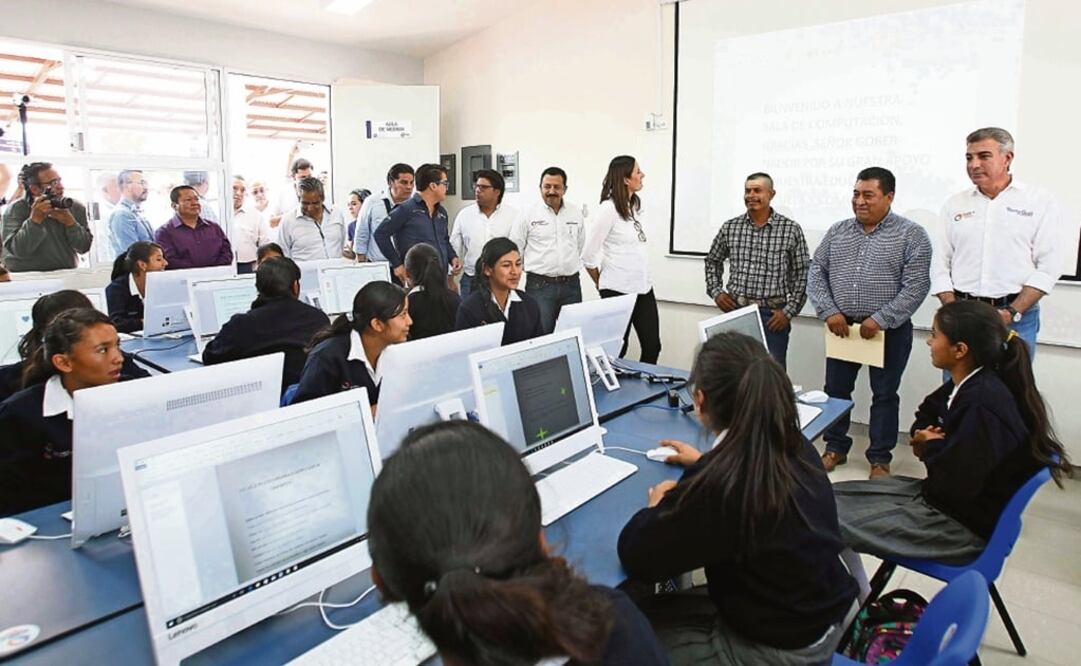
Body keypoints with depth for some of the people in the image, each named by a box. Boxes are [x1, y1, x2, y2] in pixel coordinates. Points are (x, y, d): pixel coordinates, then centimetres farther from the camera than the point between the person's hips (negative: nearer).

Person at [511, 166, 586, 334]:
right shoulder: (528, 214, -1)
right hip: (540, 285, -3)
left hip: (571, 284, 3)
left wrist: (571, 266, 12)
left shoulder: (576, 213, 9)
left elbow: (582, 246, 16)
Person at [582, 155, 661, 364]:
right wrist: (601, 284, 3)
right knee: (616, 349, 4)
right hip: (619, 290, -7)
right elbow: (588, 255, -11)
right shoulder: (608, 209, -13)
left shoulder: (633, 206, 10)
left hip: (643, 287, 7)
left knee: (652, 346, 8)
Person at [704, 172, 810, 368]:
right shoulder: (730, 227, 5)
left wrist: (789, 311, -5)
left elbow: (802, 274, 1)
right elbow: (712, 261, 20)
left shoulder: (791, 230, -2)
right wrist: (716, 292, 7)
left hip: (772, 315, -2)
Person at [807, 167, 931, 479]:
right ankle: (835, 448, 26)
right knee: (836, 389, 10)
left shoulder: (911, 235, -6)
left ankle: (880, 458, 20)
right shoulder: (837, 232, 6)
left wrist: (879, 319, -19)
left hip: (889, 330, -3)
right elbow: (816, 274, 6)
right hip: (842, 326, 4)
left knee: (884, 395, 7)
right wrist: (829, 312, -8)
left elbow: (916, 286, -12)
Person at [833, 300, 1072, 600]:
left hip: (961, 523, -9)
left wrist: (932, 447, -8)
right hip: (940, 497, 9)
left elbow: (954, 485, -27)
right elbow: (927, 413, 21)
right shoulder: (967, 384, 1)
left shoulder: (983, 404, -28)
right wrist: (923, 437, -2)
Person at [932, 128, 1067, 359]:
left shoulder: (1041, 201, 1)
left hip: (1016, 316, -2)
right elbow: (940, 264, 6)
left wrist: (1011, 313, -14)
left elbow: (1049, 266, -5)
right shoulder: (955, 204, 9)